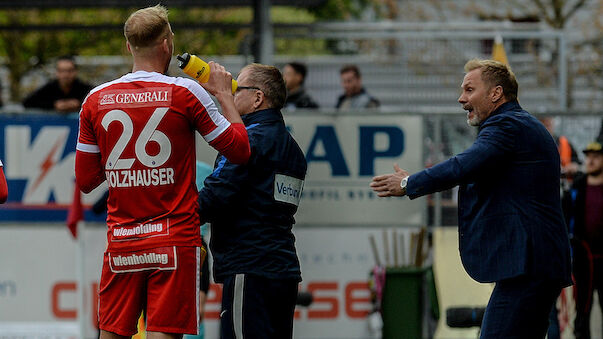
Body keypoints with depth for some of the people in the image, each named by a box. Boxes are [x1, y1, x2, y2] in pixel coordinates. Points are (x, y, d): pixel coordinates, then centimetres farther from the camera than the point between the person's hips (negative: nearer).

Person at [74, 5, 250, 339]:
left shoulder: (96, 99, 4)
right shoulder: (185, 93, -6)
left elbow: (85, 181, 10)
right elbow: (240, 150, 2)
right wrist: (224, 93, 13)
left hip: (121, 243, 3)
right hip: (175, 241, -3)